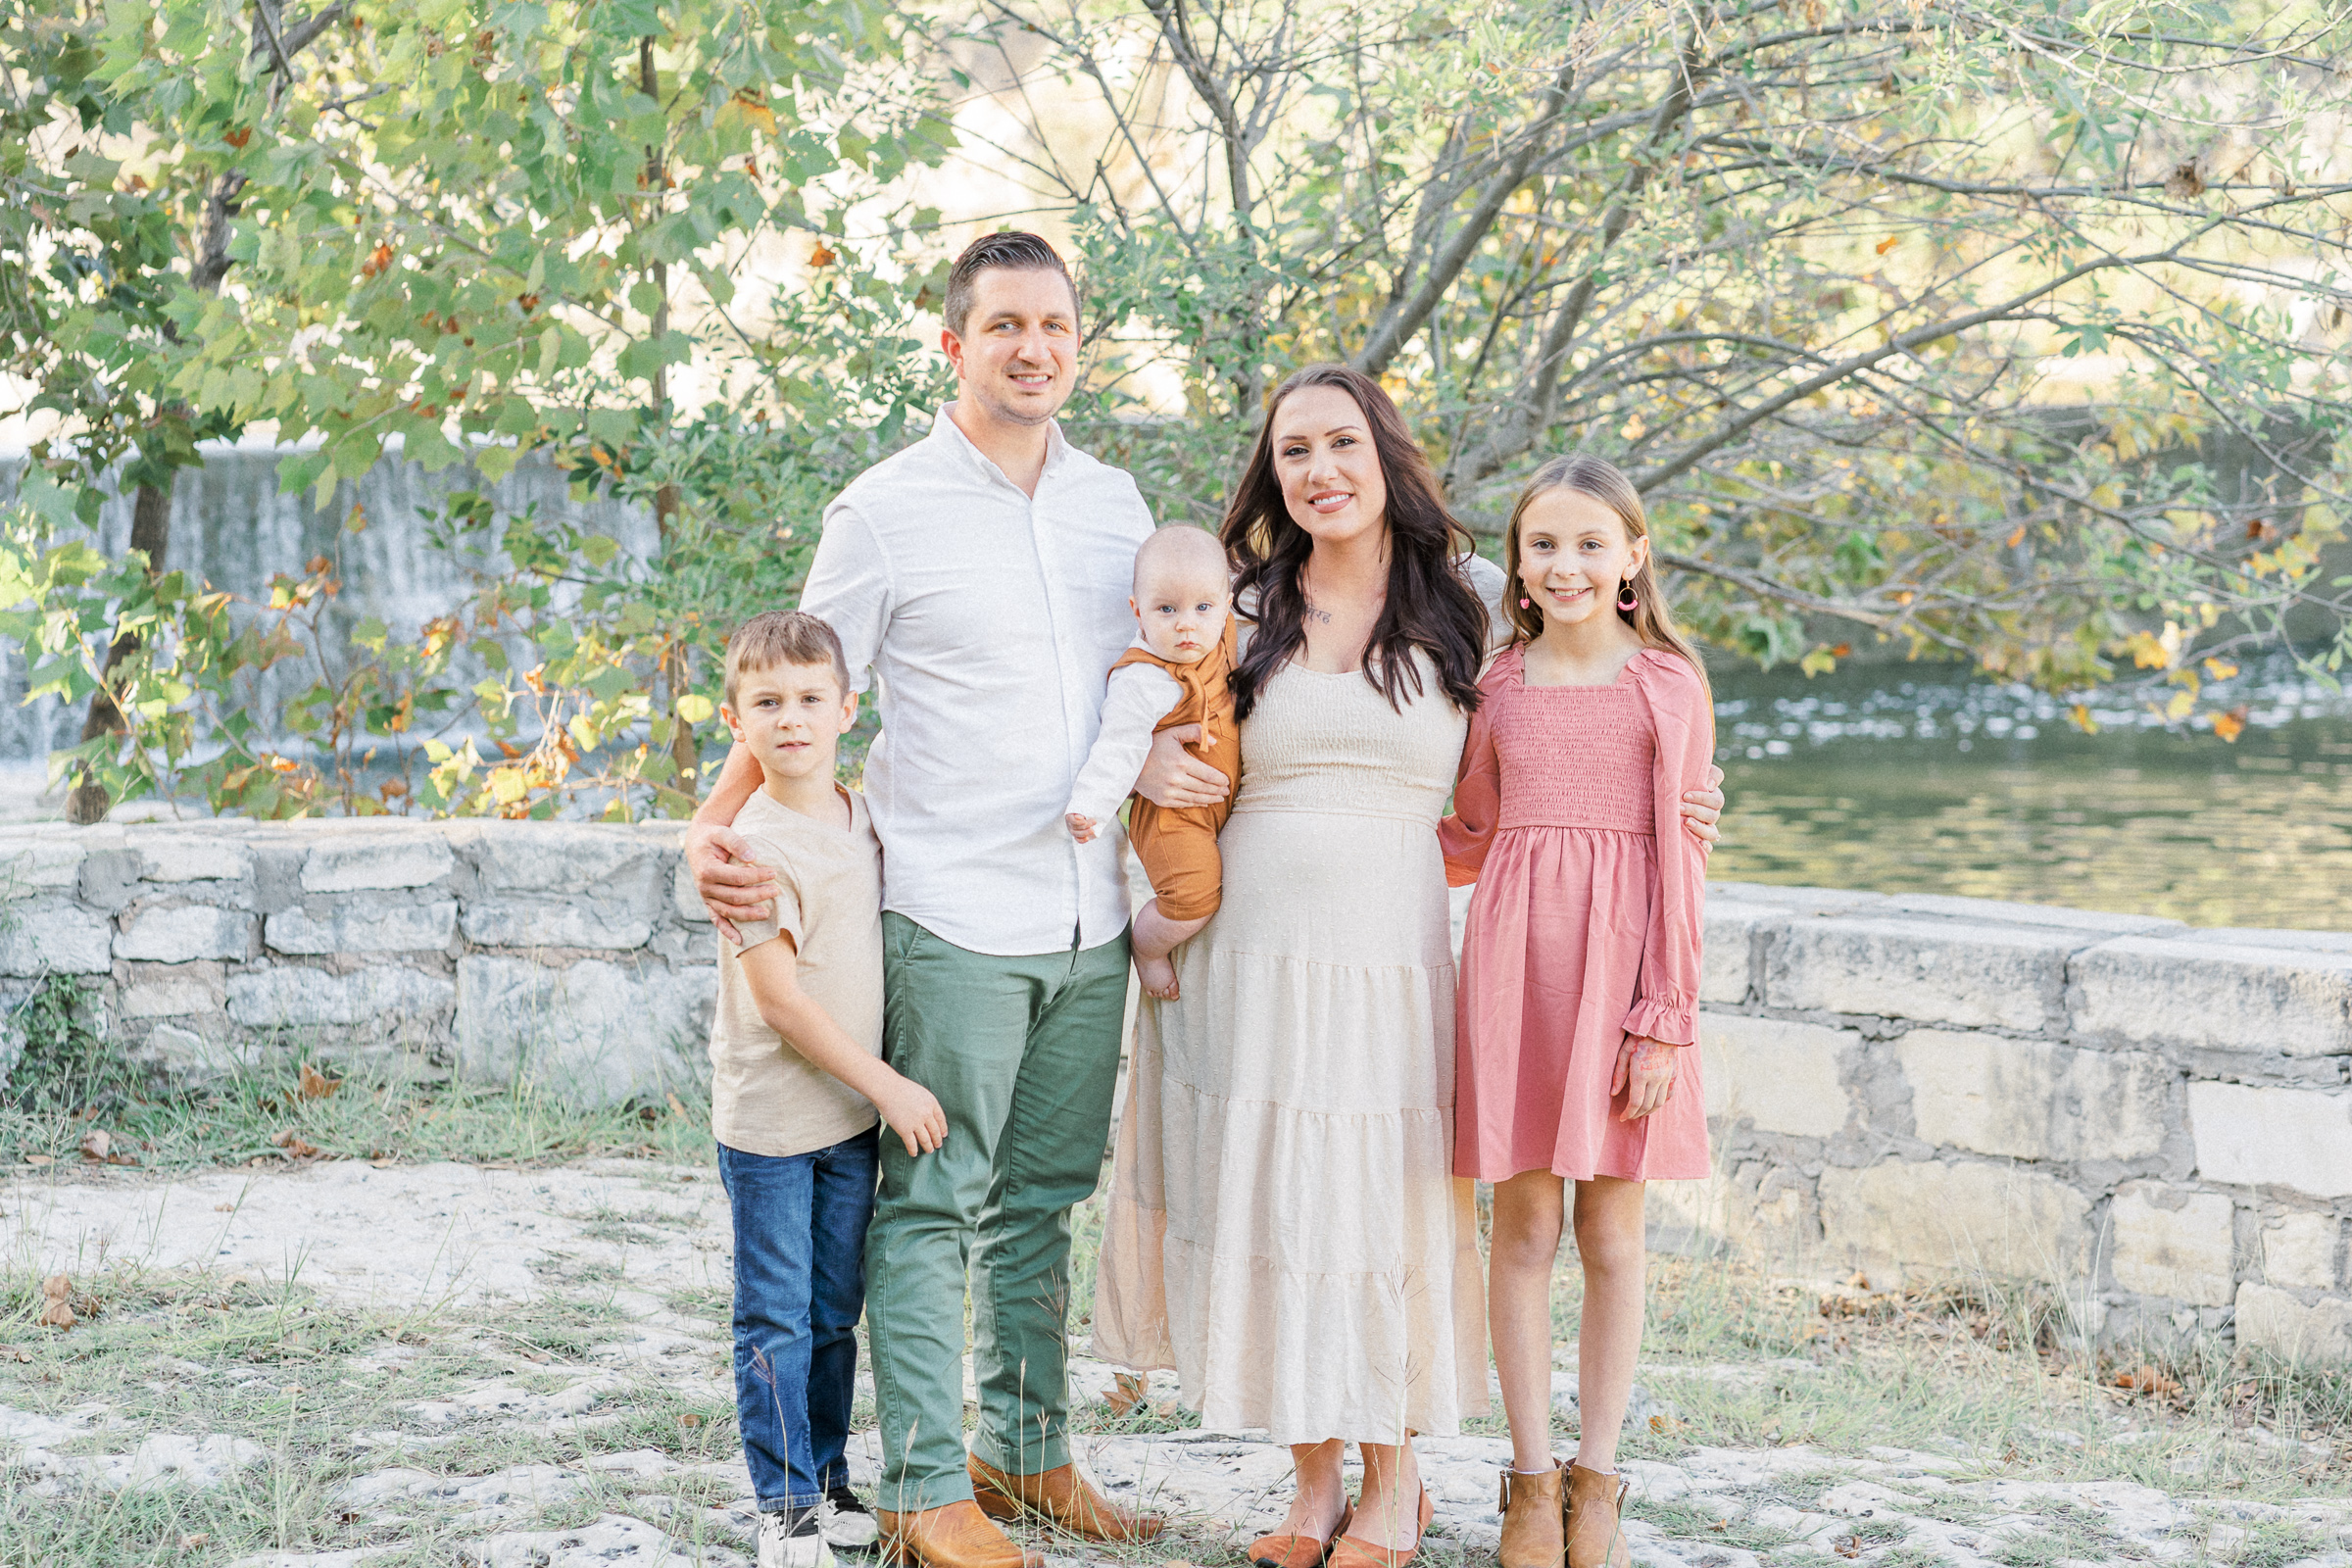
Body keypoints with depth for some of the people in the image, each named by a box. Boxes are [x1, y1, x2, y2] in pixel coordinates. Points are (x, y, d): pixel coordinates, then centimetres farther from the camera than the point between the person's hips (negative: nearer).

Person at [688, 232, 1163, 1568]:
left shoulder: (1115, 502, 11)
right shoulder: (887, 512, -4)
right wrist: (713, 831, -15)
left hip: (1091, 919, 5)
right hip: (953, 919, -5)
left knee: (1042, 1198, 14)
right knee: (931, 1204, -2)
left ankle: (1029, 1449, 24)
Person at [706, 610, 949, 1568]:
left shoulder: (863, 820, 6)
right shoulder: (759, 845, -18)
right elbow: (777, 995, -21)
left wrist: (879, 1089, 16)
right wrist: (887, 1085, -18)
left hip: (853, 1115, 7)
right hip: (770, 1119, -7)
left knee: (835, 1313, 15)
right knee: (777, 1321, 1)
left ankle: (828, 1482, 26)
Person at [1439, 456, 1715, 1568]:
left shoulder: (1668, 685, 0)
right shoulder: (1500, 685, 9)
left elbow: (1681, 860, -2)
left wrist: (1662, 1019, -7)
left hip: (1623, 972, -2)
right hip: (1515, 962, 2)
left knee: (1611, 1239, 5)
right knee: (1523, 1229, 4)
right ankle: (1532, 1479, 14)